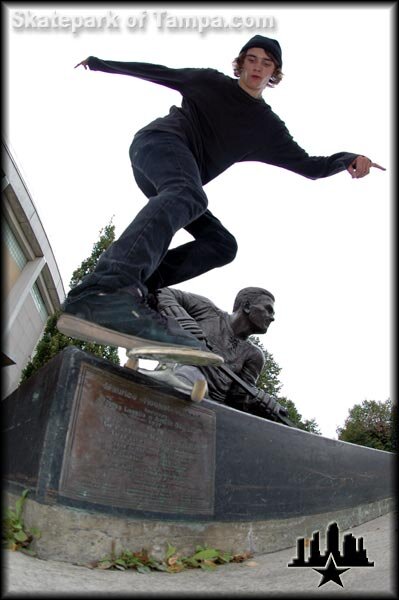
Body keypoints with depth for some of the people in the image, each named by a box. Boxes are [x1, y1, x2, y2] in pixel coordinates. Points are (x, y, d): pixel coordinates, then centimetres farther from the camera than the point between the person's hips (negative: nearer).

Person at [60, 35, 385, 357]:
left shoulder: (270, 127, 19)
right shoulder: (210, 81, 14)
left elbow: (311, 166, 14)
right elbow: (157, 72, 21)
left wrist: (348, 159, -6)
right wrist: (99, 63, 24)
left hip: (172, 185, 5)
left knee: (222, 244, -14)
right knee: (188, 194, -38)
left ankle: (137, 286, -29)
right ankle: (105, 290, -63)